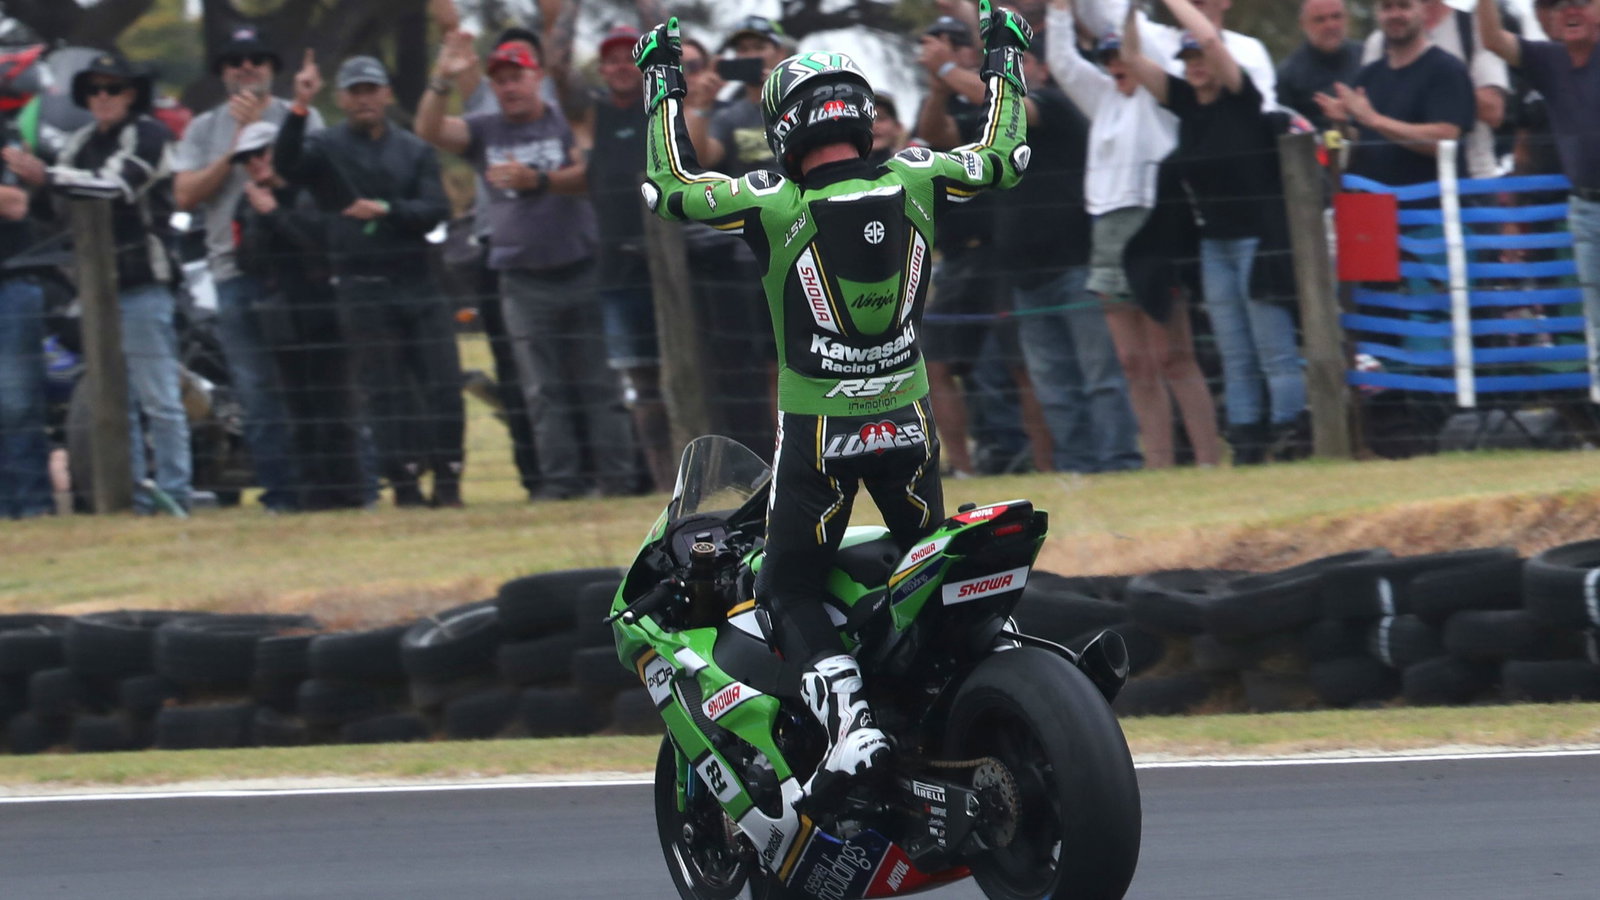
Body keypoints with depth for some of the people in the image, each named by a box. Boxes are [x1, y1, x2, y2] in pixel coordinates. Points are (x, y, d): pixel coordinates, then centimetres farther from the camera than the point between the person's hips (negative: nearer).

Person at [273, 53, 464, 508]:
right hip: (363, 287, -2)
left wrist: (386, 210, -14)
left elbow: (435, 210, 2)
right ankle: (405, 486, 1)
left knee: (444, 386, -3)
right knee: (385, 393, -3)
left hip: (418, 281, 2)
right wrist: (300, 108, -25)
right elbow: (287, 165, -15)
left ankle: (448, 482, 3)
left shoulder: (415, 150, 14)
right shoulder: (327, 147, 6)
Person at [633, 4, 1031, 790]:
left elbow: (670, 186, -5)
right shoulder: (914, 181, -4)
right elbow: (1002, 158, 12)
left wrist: (661, 87, 5)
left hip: (817, 429, -4)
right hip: (908, 423, 4)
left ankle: (850, 723, -19)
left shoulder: (776, 202, -14)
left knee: (788, 590, 2)